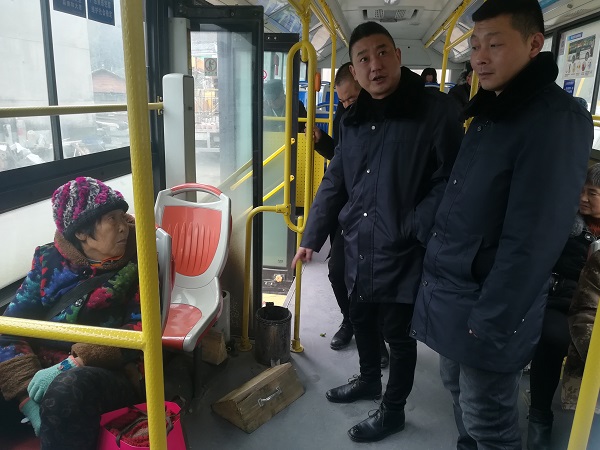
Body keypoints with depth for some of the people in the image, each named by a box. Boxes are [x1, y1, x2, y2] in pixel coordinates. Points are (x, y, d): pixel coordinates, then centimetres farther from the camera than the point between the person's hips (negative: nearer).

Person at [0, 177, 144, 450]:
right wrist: (27, 393, -18)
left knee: (68, 388, -35)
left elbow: (139, 333, -10)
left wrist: (73, 364, -23)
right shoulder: (49, 260, 5)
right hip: (43, 371, 3)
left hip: (110, 377, -2)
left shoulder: (137, 264, -1)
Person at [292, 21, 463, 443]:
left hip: (403, 254, -6)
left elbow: (450, 179, -15)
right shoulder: (354, 118, 8)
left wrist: (414, 231, -22)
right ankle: (368, 379, 50)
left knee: (399, 335, 11)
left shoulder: (435, 110, -11)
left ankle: (393, 411, 34)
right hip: (358, 250, 6)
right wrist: (312, 238, 8)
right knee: (362, 321, 23)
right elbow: (334, 182, 10)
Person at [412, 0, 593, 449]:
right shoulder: (488, 112, 11)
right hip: (450, 292, 8)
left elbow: (533, 238, -22)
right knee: (459, 392, 23)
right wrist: (435, 271, 12)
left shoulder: (556, 119, -17)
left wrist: (492, 320, -19)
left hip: (487, 311, -8)